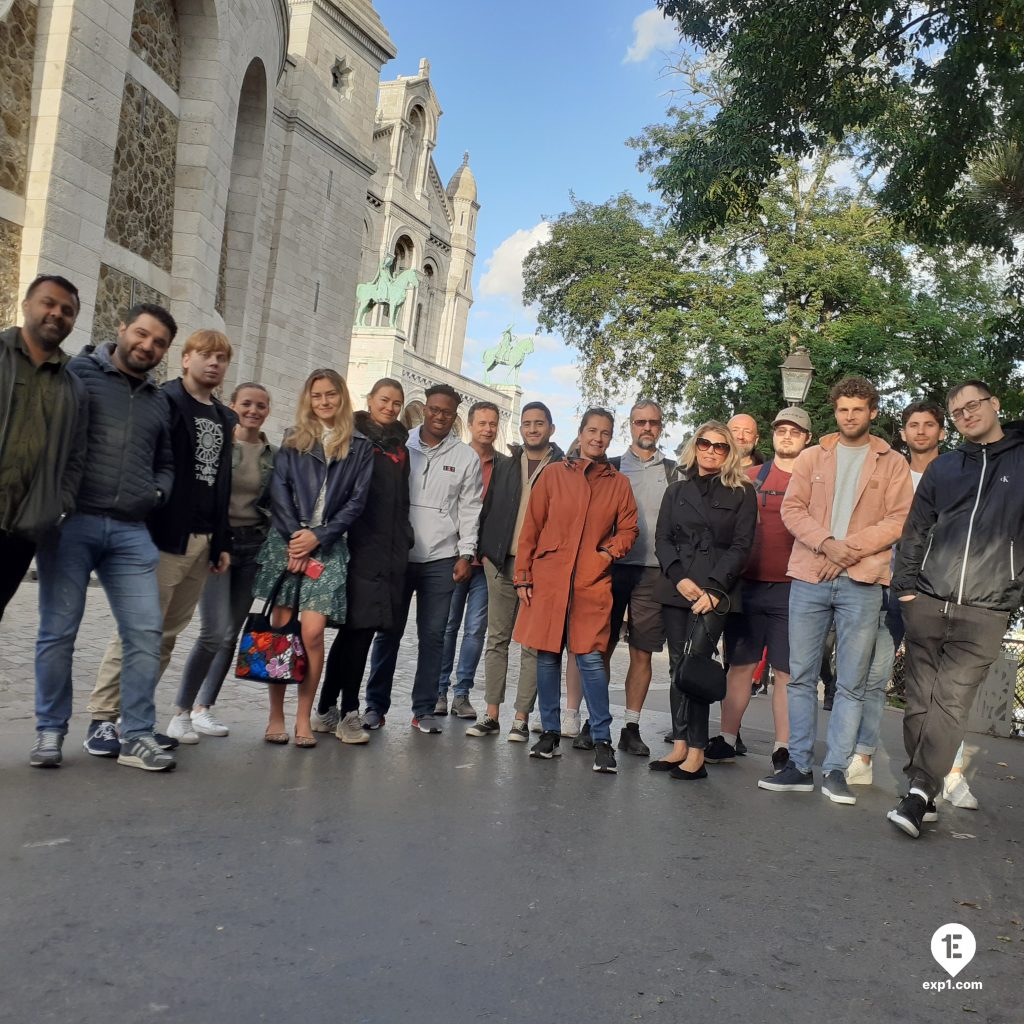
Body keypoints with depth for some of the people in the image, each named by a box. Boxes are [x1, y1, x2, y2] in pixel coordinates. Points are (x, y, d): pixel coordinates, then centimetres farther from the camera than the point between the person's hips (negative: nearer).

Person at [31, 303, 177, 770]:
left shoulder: (159, 401, 19)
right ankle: (50, 730, 17)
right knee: (58, 630, 3)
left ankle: (136, 735, 6)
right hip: (71, 522, -4)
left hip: (131, 531, 4)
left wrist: (158, 492, 8)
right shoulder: (78, 372, 3)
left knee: (146, 631, -2)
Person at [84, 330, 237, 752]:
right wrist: (145, 529, -16)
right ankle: (101, 720, 1)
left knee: (167, 635, 9)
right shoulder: (165, 401, -1)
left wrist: (223, 543, 13)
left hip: (203, 542, 6)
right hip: (164, 537, -6)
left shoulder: (225, 420, 19)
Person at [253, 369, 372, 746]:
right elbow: (279, 489, 3)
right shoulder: (293, 440, 13)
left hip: (328, 548, -1)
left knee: (312, 633, -10)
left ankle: (303, 718, 1)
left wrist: (318, 537, -7)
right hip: (285, 543, 1)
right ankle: (276, 716, 8)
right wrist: (294, 536, -8)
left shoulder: (360, 447, 9)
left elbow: (356, 501, 3)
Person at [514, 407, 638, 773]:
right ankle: (550, 732, 18)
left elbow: (628, 528, 14)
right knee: (547, 655, 5)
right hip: (548, 578, 1)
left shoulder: (619, 483, 8)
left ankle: (602, 740, 4)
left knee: (591, 658, -6)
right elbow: (531, 527, 5)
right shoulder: (554, 474, 5)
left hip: (592, 583, 0)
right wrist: (523, 576, 1)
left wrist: (610, 551, -5)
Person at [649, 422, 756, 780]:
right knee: (678, 666, 4)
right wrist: (680, 578, -7)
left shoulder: (742, 493, 6)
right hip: (676, 588, 4)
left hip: (714, 591, -4)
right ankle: (680, 747, 10)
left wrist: (713, 588, -12)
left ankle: (696, 753, -5)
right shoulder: (676, 490, 16)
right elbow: (662, 539, 9)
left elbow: (741, 546, -1)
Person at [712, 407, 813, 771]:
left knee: (787, 671, 2)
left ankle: (783, 748, 11)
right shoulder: (751, 478, 12)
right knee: (740, 665, 7)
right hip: (748, 584, 2)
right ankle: (727, 740, 15)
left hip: (792, 589, -2)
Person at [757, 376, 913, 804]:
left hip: (862, 582, -1)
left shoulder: (892, 463, 8)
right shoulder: (812, 456, 12)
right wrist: (827, 543, -13)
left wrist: (850, 548, -13)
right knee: (801, 676, 4)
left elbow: (899, 520, -1)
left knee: (851, 683, 1)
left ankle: (835, 769, 9)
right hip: (809, 578, 2)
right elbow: (792, 509, 3)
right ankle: (799, 766, 12)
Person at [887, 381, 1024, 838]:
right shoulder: (942, 467, 15)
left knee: (951, 702, -10)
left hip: (984, 612, -3)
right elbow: (915, 532, 15)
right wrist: (905, 585, 6)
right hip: (927, 603, 3)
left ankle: (919, 794, -11)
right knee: (920, 700, 3)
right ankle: (920, 786, 12)